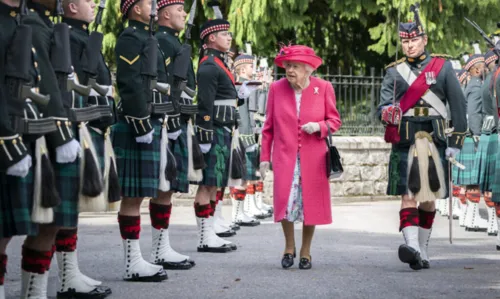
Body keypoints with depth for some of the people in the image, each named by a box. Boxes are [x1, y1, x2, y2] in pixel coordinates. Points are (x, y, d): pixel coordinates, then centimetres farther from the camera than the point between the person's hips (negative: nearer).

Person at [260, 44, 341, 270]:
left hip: (313, 159, 0)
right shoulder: (277, 88, 2)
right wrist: (265, 156, 5)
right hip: (285, 156, 0)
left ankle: (306, 252, 20)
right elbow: (268, 126, 7)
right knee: (285, 200, -11)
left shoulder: (323, 88, -1)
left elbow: (335, 121, 7)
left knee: (311, 203, 2)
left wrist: (319, 126, -15)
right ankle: (289, 246, 12)